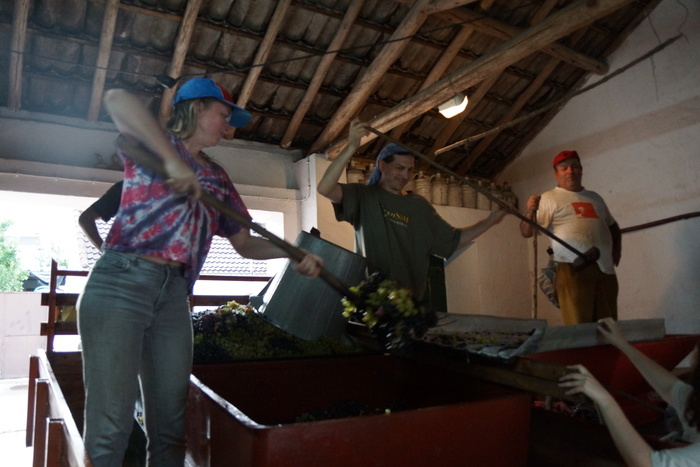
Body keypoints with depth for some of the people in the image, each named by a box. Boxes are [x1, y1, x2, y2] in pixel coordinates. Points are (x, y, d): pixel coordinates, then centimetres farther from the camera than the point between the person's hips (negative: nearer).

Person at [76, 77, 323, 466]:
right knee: (111, 424, -7)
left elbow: (245, 243, 20)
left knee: (170, 424, 5)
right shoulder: (157, 142, 6)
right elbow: (117, 100, -16)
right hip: (121, 284, -5)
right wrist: (173, 160, -23)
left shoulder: (217, 177, 21)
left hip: (175, 295, 6)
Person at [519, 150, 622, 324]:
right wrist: (530, 211, -26)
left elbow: (613, 226, 35)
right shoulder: (548, 198, 4)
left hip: (606, 271, 6)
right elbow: (526, 232, -6)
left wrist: (616, 252, 18)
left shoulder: (595, 197, 22)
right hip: (573, 270, -6)